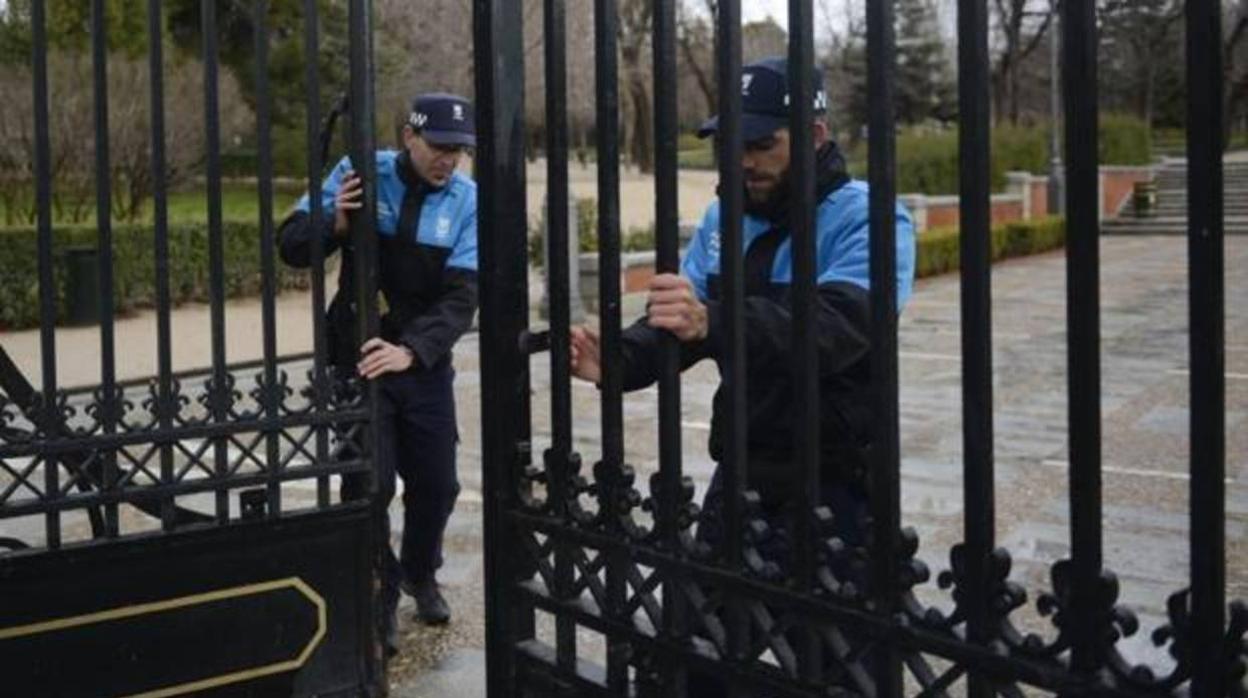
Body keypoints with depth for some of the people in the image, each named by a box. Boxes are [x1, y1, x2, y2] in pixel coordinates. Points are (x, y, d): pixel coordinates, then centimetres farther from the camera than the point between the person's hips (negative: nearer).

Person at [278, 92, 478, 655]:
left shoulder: (468, 200, -9)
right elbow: (292, 246, -8)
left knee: (436, 483, 11)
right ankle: (378, 594, 16)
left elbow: (460, 296, -17)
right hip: (358, 360, -2)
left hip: (425, 362, 2)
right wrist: (335, 224, -29)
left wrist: (411, 350, -32)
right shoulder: (360, 173, -10)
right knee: (369, 484, -6)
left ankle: (420, 575, 39)